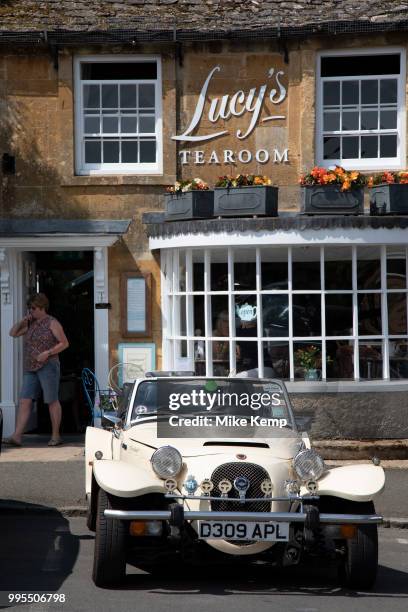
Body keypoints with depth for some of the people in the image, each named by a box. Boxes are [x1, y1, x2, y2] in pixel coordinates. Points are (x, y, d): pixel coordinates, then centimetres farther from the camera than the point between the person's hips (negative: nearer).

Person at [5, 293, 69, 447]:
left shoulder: (52, 323, -5)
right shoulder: (31, 324, 16)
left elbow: (65, 343, -8)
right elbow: (13, 333, 18)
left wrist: (47, 353, -19)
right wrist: (22, 321, 3)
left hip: (48, 366, -7)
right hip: (31, 369, 7)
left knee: (52, 401, 0)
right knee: (24, 401, -4)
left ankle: (56, 436, 8)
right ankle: (17, 436, -10)